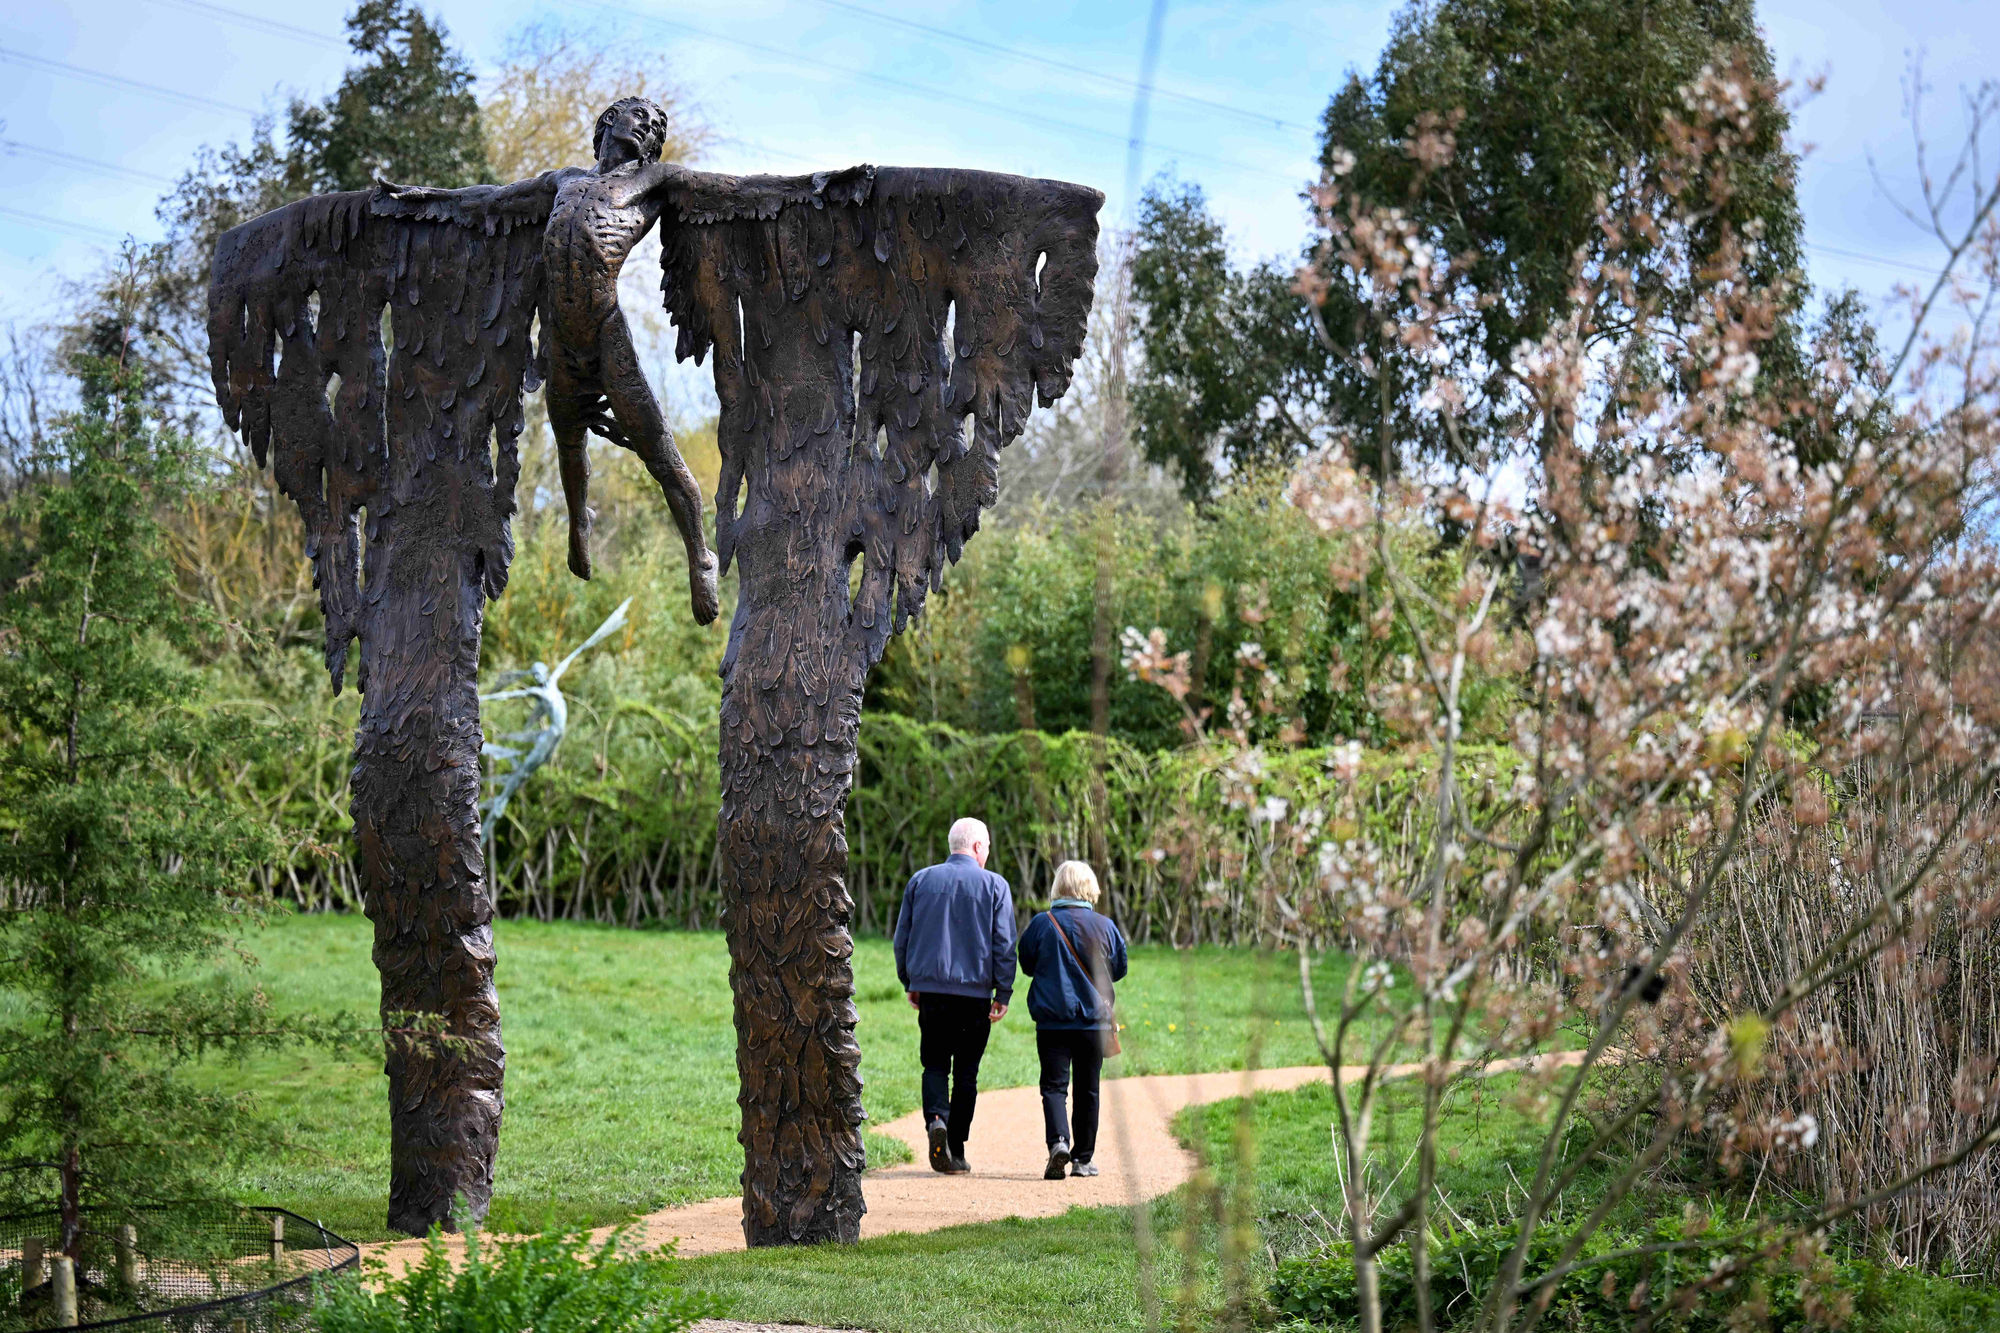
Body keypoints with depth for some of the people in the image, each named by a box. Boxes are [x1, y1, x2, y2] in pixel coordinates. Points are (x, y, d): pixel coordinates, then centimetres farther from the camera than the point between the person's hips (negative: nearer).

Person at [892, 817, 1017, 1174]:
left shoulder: (920, 880, 6)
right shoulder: (994, 886, -1)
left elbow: (901, 939, 10)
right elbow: (1004, 944, -4)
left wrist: (910, 983, 19)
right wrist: (1003, 993, 0)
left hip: (930, 988, 2)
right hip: (975, 993, -2)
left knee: (935, 1064, 9)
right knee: (966, 1072, 7)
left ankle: (936, 1118, -19)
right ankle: (956, 1151, 7)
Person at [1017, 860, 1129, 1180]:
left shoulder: (1042, 923, -5)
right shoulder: (1105, 926, -2)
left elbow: (1027, 965, 8)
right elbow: (1119, 970, 9)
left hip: (1052, 1021, -1)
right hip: (1094, 1020, 1)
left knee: (1054, 1085, -1)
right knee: (1087, 1090, 11)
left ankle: (1058, 1141, -25)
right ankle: (1083, 1157, 15)